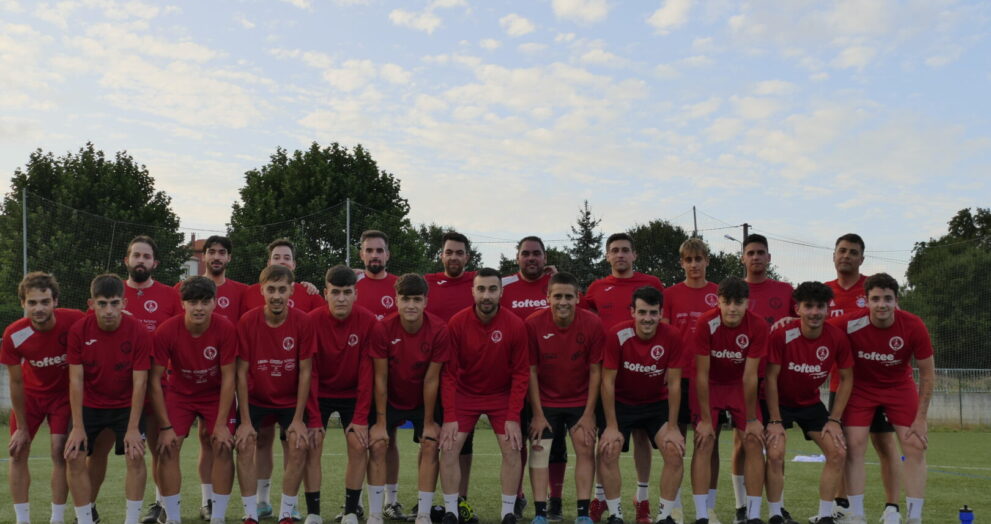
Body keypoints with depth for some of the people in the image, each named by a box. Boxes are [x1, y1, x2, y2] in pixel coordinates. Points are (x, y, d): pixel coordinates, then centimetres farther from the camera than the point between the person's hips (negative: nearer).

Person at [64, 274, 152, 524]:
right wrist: (78, 426, -17)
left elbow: (140, 382, -18)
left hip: (126, 404, -1)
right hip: (89, 405, 2)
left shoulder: (139, 331, -19)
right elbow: (76, 380, -13)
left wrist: (133, 428, -22)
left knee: (135, 455, -15)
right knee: (74, 457, -9)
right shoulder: (78, 330, -15)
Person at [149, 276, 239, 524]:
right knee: (168, 449, -12)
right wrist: (165, 426, -18)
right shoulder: (166, 331, -25)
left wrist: (221, 424, -19)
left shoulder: (225, 329, -25)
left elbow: (228, 378, -18)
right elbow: (155, 379, -18)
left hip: (216, 394, 0)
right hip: (179, 393, 0)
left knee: (223, 447, -12)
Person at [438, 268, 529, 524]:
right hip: (465, 394, 0)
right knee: (448, 449, -9)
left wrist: (513, 417, -14)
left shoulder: (516, 325, -17)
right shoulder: (456, 323, -17)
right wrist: (450, 417, -17)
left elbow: (521, 373, -10)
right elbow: (449, 373, -12)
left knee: (512, 450, -8)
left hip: (502, 395, 0)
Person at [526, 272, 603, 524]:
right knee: (539, 450, -7)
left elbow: (595, 371, -9)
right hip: (545, 401, 0)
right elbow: (531, 371, -10)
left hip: (581, 401, 0)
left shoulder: (593, 324, -16)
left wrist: (589, 414, -10)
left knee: (586, 448, -6)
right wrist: (537, 415, -10)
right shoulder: (533, 323, -17)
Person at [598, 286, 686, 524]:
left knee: (675, 452, -15)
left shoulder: (672, 337, -20)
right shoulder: (617, 334, -24)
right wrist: (612, 426, -18)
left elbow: (674, 384, -13)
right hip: (621, 403, -1)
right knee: (607, 452, -16)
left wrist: (672, 428, -14)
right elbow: (608, 382, -18)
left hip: (658, 404, 1)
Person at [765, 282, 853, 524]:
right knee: (775, 454, -19)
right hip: (780, 402, -3)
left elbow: (847, 379, -5)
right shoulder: (781, 335, -25)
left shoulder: (838, 337, -16)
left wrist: (834, 419, -9)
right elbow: (771, 378, -18)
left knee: (838, 453, -7)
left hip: (811, 403, 4)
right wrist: (775, 421, -18)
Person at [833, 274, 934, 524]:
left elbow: (927, 374, -11)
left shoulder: (913, 326, -23)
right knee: (854, 446, -10)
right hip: (861, 385, -1)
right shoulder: (850, 324, -27)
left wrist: (921, 417, -11)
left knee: (916, 447, -6)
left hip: (900, 386, 1)